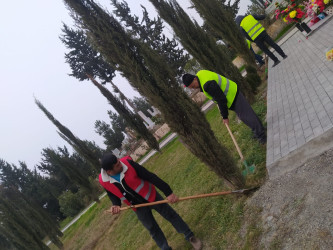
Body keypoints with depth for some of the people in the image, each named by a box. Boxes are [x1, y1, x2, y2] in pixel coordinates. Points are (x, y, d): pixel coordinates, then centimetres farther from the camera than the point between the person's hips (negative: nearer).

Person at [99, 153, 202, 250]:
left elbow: (150, 176, -26)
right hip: (138, 207, 2)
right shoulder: (104, 181, -19)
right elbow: (113, 195, 1)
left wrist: (168, 192, -27)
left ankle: (190, 237, 25)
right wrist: (116, 205, -22)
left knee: (171, 215, 8)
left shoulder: (127, 162, -28)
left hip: (151, 196, -2)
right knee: (153, 229, 16)